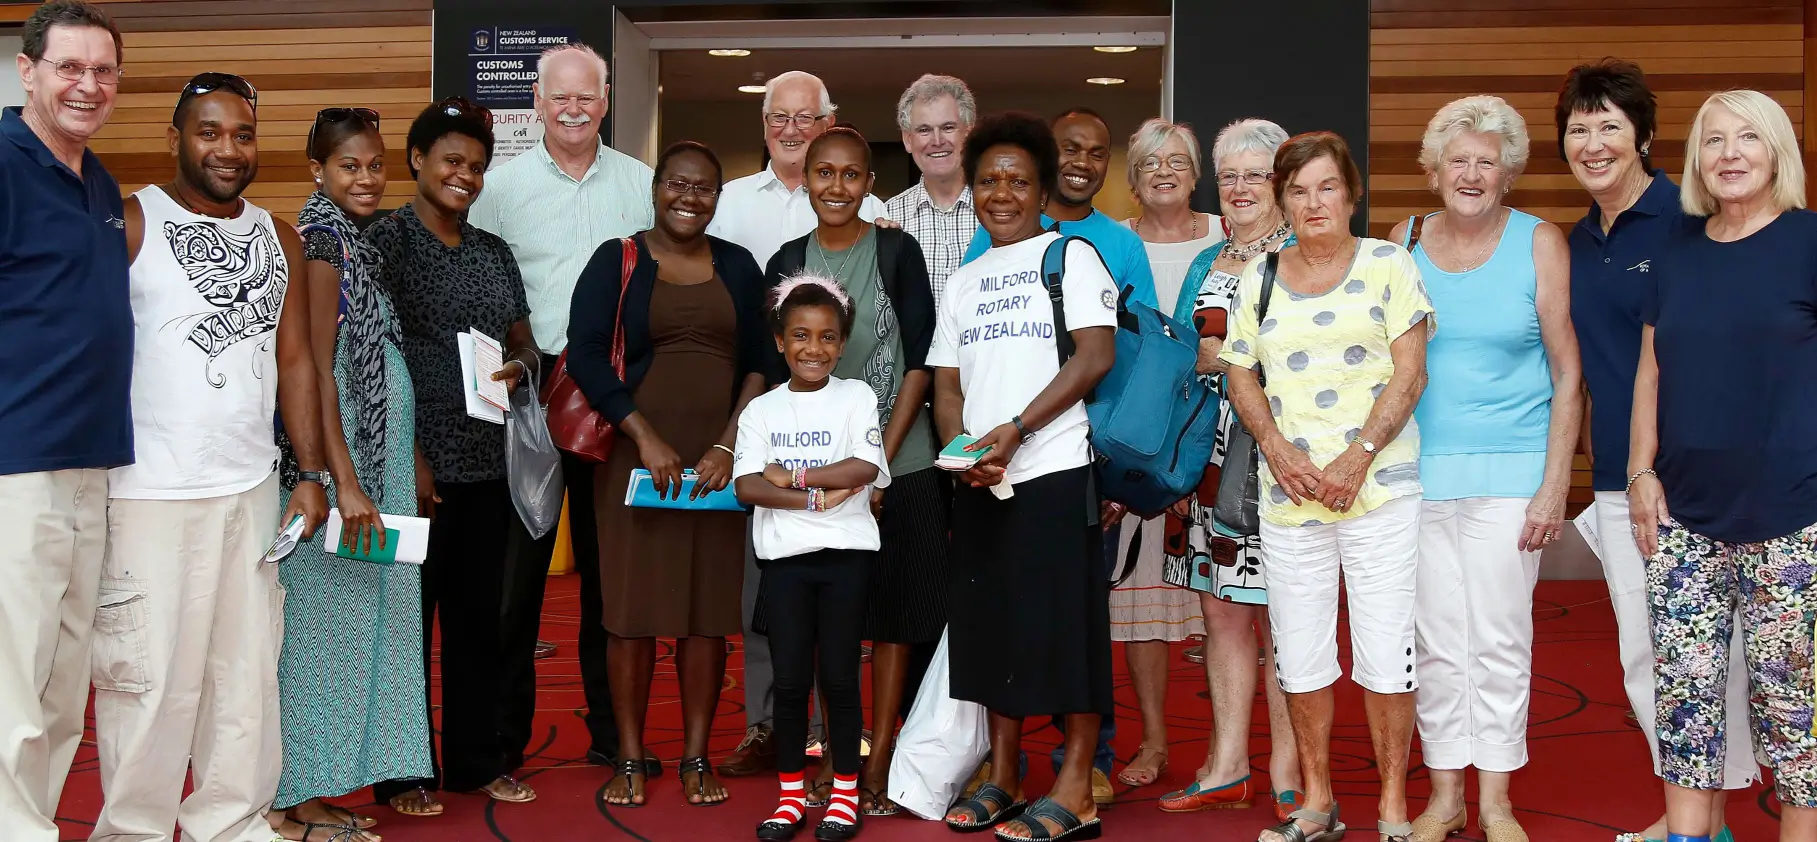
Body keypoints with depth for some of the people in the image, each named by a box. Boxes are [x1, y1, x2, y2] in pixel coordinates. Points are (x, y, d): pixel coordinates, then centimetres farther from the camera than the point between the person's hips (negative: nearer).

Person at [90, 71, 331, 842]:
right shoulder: (130, 222, -2)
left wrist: (310, 473, 9)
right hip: (148, 494, -5)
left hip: (251, 489, 5)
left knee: (248, 669, 9)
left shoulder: (279, 238, 14)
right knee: (148, 673, -2)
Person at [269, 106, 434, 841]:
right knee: (327, 612, -3)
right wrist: (345, 482, -22)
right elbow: (315, 368, -17)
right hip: (336, 458, -9)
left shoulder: (357, 242, 15)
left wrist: (406, 465, 15)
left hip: (374, 458, 9)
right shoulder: (323, 240, -11)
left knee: (353, 612, 11)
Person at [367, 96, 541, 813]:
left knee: (478, 613, 11)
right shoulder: (385, 240, -4)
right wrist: (409, 455, -16)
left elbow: (524, 342, 19)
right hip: (415, 460, -6)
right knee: (407, 612, 2)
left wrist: (517, 366, -6)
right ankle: (404, 771, 13)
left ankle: (477, 759, 22)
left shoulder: (494, 252, 14)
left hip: (486, 461, 6)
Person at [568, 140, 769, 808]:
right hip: (637, 456, -2)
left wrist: (728, 446, -8)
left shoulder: (738, 266, 12)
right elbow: (584, 354, -6)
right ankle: (629, 758, 10)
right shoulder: (617, 261, 4)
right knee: (633, 608, -1)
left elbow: (759, 364, 6)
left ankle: (696, 757, 12)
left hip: (718, 462, 2)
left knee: (708, 609, 2)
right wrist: (646, 438, -15)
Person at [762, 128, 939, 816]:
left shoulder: (897, 252, -3)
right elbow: (778, 372, 6)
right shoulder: (787, 262, 5)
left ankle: (879, 759, 12)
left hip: (898, 463, -2)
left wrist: (880, 463, -12)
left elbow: (919, 364, -5)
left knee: (894, 609, 3)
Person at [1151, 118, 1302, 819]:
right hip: (1209, 454, 6)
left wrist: (1218, 356, -9)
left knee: (1280, 615, -3)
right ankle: (1228, 765, 16)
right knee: (1220, 606, 8)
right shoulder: (1204, 264, 19)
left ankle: (1287, 773, 6)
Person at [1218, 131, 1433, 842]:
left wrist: (1357, 458, -13)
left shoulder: (1389, 264, 3)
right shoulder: (1258, 276, 12)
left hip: (1379, 486, -3)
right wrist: (1277, 448, -5)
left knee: (1385, 653, -2)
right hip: (1289, 491, 3)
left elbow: (1410, 375, -3)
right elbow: (1241, 375, 12)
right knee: (1298, 655, 7)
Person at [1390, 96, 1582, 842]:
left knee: (1500, 639, 2)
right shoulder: (1405, 242, 6)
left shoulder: (1539, 243, -1)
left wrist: (1554, 487, -7)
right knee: (1436, 641, 6)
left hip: (1508, 470, -2)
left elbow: (1568, 373, -1)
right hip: (1418, 471, 2)